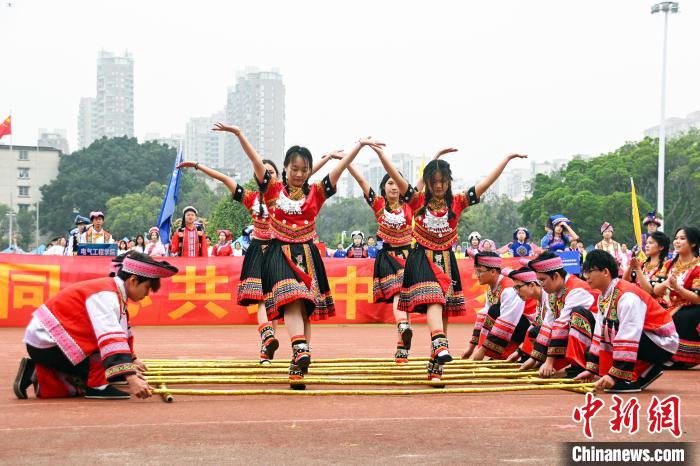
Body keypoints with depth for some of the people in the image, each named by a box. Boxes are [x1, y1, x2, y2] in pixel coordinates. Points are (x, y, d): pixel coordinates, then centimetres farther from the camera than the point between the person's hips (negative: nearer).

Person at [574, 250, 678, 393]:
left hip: (662, 343, -10)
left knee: (611, 328, -27)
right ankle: (646, 371, 8)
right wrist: (592, 369, 2)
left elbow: (628, 338, -31)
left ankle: (631, 380, -16)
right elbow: (601, 334, 6)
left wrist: (615, 375, -33)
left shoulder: (627, 295, -25)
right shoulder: (604, 297, 3)